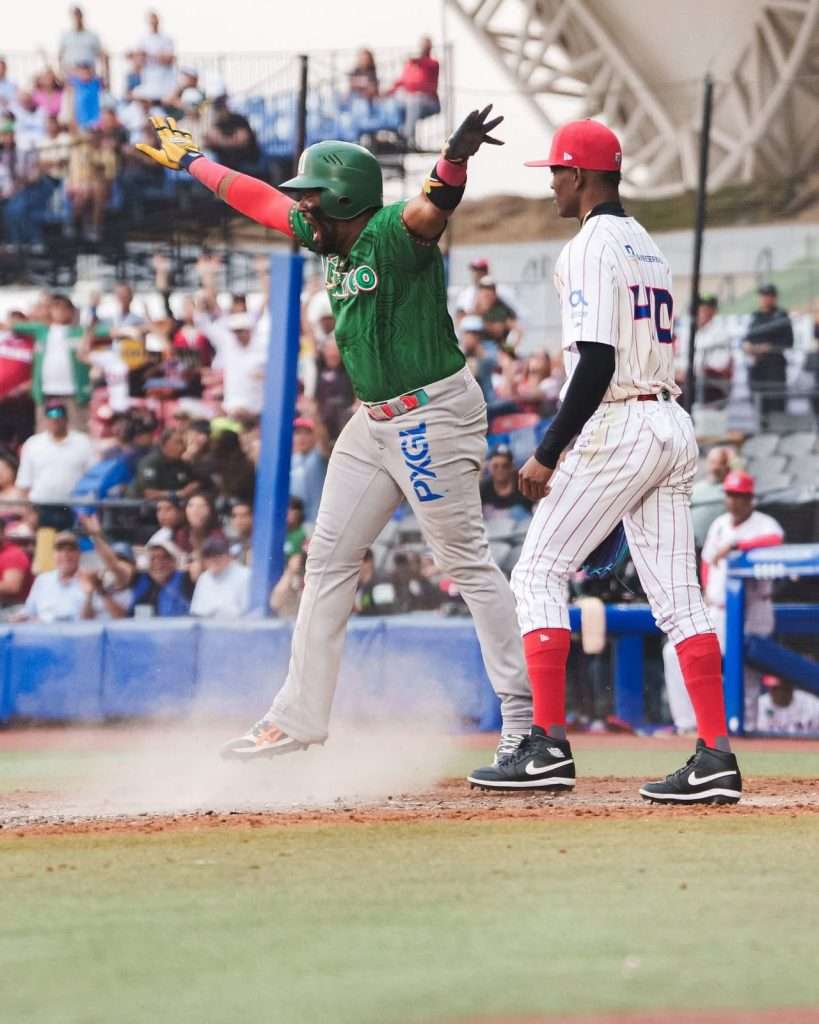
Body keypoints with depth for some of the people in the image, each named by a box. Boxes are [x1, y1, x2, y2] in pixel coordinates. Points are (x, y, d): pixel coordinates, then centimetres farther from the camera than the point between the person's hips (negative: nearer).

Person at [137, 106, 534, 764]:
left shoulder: (394, 234, -17)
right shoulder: (327, 238, 9)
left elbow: (434, 208, -39)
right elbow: (260, 199, 23)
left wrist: (456, 159, -61)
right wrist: (192, 161, 35)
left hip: (433, 412, -10)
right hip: (374, 422, 10)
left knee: (467, 561, -9)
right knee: (329, 560, 12)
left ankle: (525, 711, -5)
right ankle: (299, 717, 19)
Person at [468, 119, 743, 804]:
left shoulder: (591, 247, -10)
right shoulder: (648, 246, 19)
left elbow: (597, 363, -18)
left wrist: (549, 453, -16)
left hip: (617, 427, -9)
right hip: (674, 426, 9)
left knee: (538, 575, -1)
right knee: (678, 596, 4)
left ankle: (549, 747, -7)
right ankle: (716, 755, -4)